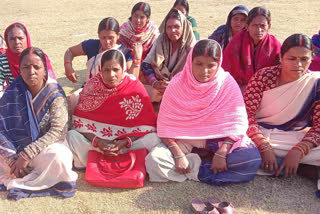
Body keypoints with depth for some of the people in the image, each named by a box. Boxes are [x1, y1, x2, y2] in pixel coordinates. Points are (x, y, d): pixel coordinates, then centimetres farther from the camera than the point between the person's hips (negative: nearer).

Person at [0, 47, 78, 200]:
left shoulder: (55, 94, -14)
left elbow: (58, 131, -21)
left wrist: (26, 154, -25)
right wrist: (12, 160, -23)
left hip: (46, 147, -2)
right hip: (16, 148, 3)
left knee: (57, 157, -34)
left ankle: (18, 183, -15)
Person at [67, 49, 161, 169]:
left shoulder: (136, 88, -10)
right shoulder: (92, 86, -6)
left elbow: (147, 124, -11)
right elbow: (80, 120, -7)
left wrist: (125, 142, -24)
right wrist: (97, 141, -22)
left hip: (127, 139, -1)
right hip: (96, 136, 1)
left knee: (153, 139, -27)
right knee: (71, 136, -24)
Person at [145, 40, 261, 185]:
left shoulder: (227, 83, -8)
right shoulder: (177, 84, -7)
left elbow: (236, 124, -9)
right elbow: (165, 125, -8)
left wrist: (221, 153, -21)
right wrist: (178, 155, -20)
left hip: (218, 141, 0)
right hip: (184, 142, 0)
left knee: (252, 159, -27)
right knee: (153, 160, -27)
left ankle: (195, 169, -17)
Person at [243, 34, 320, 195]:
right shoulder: (264, 76, -10)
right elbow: (246, 112, -16)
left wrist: (298, 152, -25)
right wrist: (264, 146, -27)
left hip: (293, 138, 0)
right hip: (257, 132, 0)